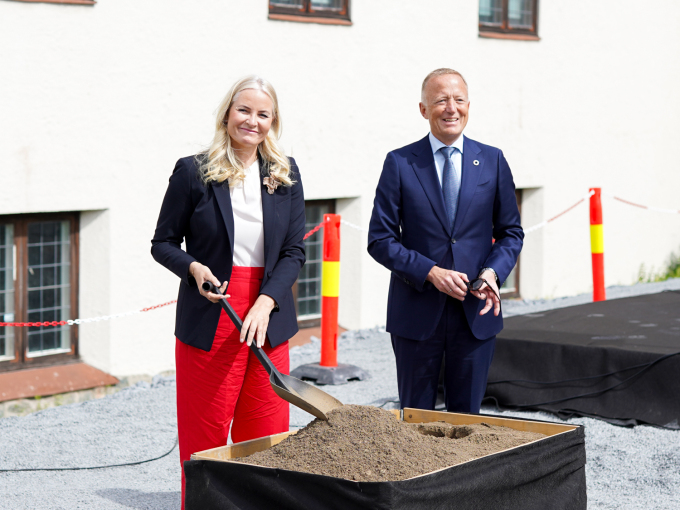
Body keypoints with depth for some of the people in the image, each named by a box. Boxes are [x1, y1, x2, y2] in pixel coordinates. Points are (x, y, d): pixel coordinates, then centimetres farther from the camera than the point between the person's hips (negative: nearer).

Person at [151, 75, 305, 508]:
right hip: (209, 321, -3)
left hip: (268, 317, 3)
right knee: (204, 438, 1)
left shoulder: (286, 174, 7)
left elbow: (294, 251, 5)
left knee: (266, 439, 6)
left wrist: (265, 304, -10)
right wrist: (193, 268, -16)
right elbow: (163, 243, 4)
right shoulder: (194, 172, -1)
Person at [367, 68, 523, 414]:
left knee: (467, 418, 8)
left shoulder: (492, 161, 6)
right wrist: (430, 272, -16)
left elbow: (511, 232, 11)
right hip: (417, 312, -2)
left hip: (476, 312, 2)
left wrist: (493, 272, -9)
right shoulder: (399, 164, -1)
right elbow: (380, 239, -3)